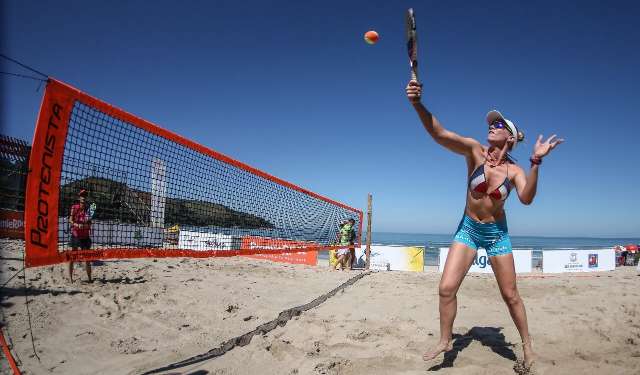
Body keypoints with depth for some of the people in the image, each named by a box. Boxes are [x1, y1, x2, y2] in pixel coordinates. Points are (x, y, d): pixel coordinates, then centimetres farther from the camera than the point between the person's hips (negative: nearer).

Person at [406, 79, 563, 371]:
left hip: (497, 234, 0)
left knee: (510, 295, 8)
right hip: (468, 229, 0)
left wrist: (536, 162, -38)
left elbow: (526, 198, -28)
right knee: (446, 288, -7)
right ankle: (445, 341, 16)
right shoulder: (475, 151, -11)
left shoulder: (514, 170, -8)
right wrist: (417, 104, -45)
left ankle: (527, 347, 31)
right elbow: (439, 133, -29)